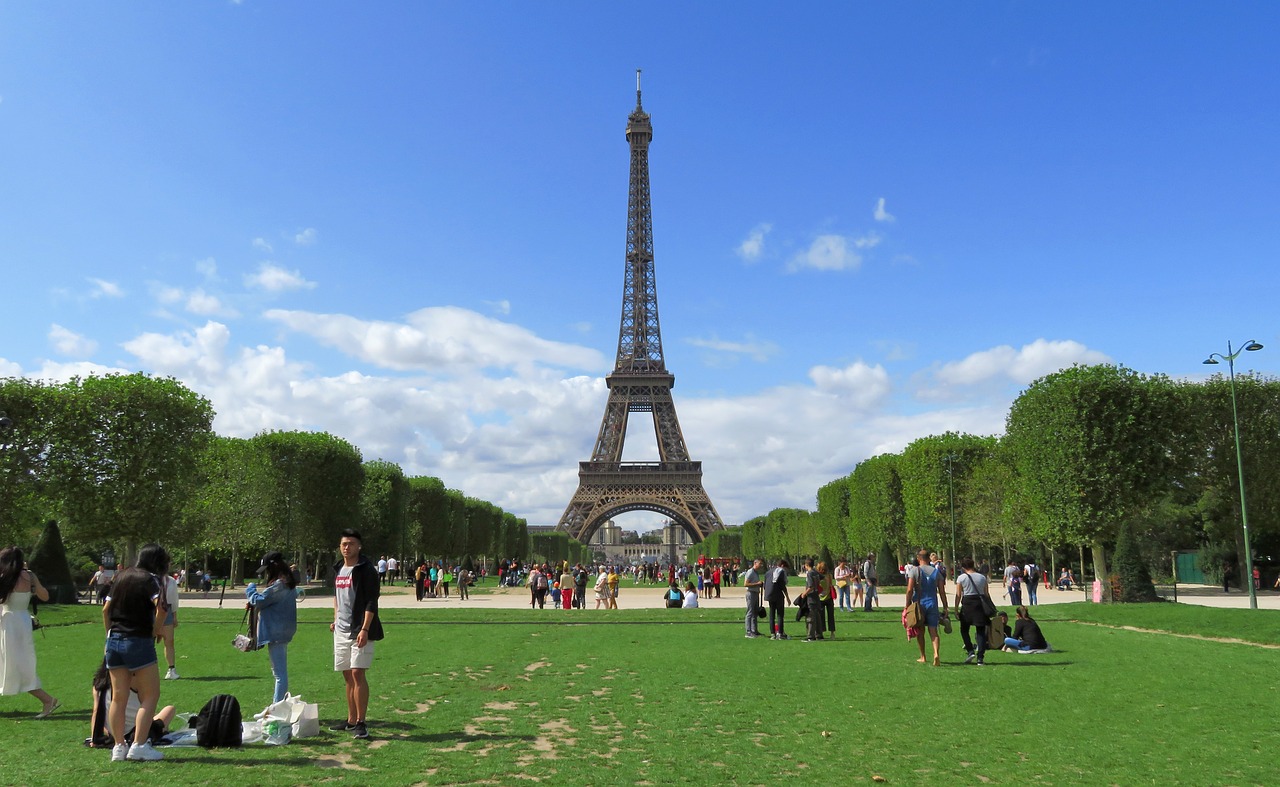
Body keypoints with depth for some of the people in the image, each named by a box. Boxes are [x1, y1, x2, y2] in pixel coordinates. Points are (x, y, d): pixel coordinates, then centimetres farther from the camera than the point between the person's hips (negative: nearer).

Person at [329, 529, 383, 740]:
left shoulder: (366, 570, -10)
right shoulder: (338, 569, 13)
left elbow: (371, 602, -15)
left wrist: (365, 629, -22)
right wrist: (335, 619, 17)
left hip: (359, 630, -7)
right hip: (341, 630, 7)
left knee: (357, 674, -11)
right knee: (348, 675, 12)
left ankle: (361, 722, -6)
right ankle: (351, 720, 22)